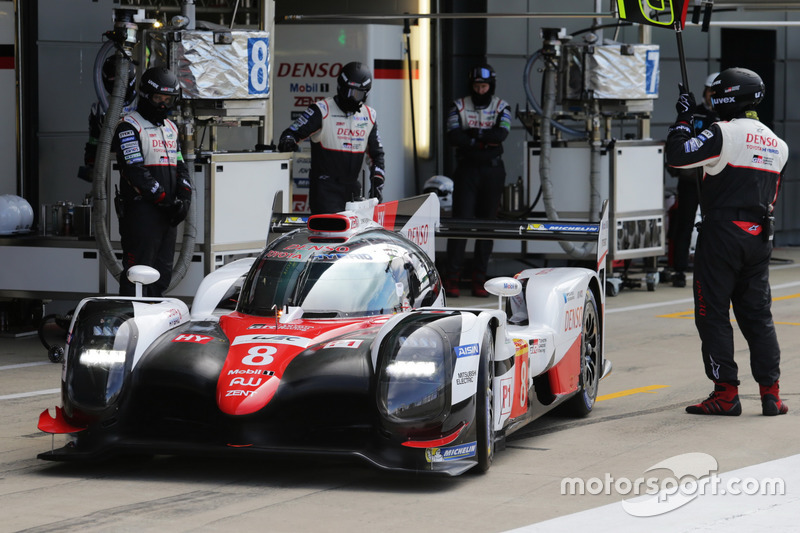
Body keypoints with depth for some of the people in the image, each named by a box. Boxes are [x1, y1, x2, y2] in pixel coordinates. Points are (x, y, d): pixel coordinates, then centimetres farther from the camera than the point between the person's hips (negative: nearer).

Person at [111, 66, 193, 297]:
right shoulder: (129, 126, -6)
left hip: (167, 215, 8)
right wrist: (165, 199, -18)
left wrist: (184, 199, 1)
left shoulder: (170, 128, 19)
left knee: (162, 273, 12)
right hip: (141, 210, -8)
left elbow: (180, 167, 20)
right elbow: (136, 171, -16)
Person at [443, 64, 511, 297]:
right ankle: (452, 277, -7)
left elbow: (501, 134, -13)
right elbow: (453, 137, -13)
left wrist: (474, 133, -15)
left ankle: (479, 278, 8)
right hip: (467, 170, -1)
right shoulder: (459, 106, 3)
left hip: (493, 171, 2)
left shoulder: (502, 107, 6)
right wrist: (485, 140, -14)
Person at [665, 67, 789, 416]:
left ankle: (726, 393, -1)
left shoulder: (724, 133, -12)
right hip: (759, 238, 6)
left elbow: (677, 156, -17)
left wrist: (683, 119, -2)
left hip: (722, 232, -6)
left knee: (713, 313, 1)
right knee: (758, 315, 11)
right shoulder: (777, 145, 12)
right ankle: (770, 393, 6)